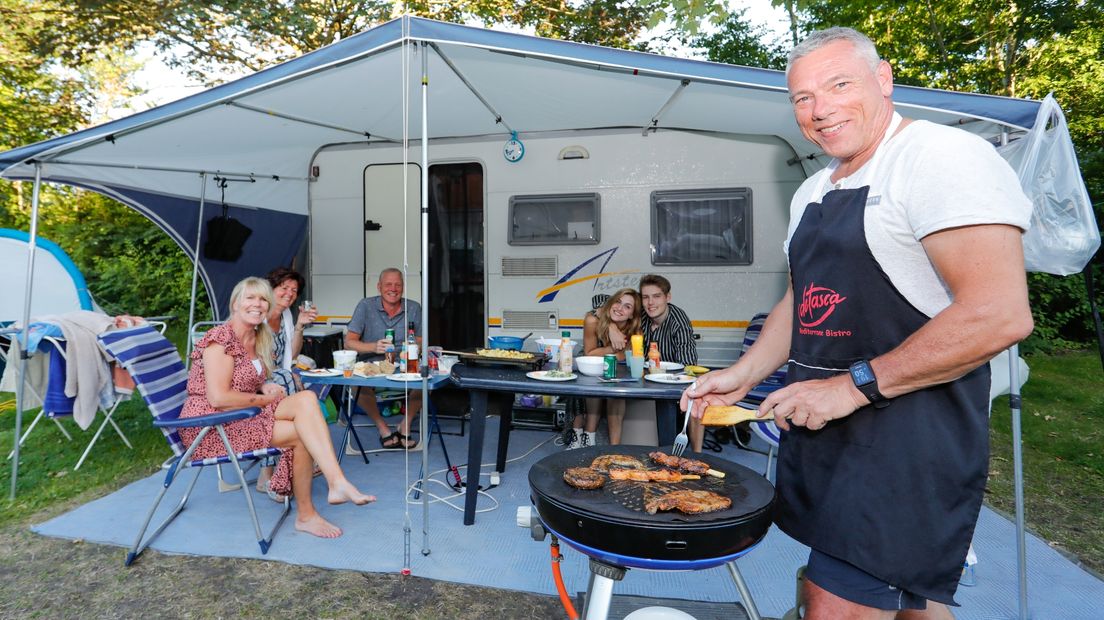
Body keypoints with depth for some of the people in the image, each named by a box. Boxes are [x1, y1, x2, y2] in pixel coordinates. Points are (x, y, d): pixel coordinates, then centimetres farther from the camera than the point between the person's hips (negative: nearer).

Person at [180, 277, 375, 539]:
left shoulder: (258, 339, 12)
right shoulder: (221, 338, -15)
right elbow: (218, 398, -22)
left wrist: (265, 387, 2)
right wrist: (265, 399, -12)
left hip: (244, 415, 7)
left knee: (307, 398, -21)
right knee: (301, 433, -22)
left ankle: (337, 483, -30)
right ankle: (305, 515, -12)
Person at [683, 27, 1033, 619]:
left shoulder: (942, 157, -13)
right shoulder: (812, 192, 14)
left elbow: (1000, 314, -22)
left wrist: (854, 385, -21)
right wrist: (742, 376, 11)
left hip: (909, 428, -8)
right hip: (819, 423, 8)